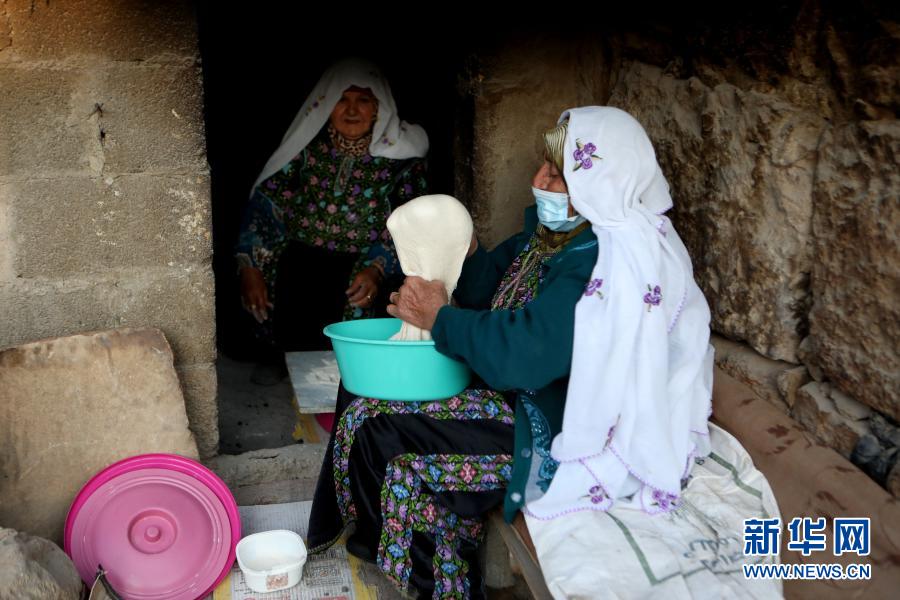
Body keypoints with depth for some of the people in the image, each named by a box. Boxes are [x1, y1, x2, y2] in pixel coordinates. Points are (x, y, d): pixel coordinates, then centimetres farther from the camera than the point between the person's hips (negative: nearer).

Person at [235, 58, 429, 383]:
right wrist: (249, 267, -7)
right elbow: (266, 199, 5)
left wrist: (376, 268, -20)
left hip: (362, 264, -1)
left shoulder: (401, 154, 5)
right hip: (300, 256, 1)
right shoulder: (307, 147, 9)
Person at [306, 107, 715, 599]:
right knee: (372, 389, 10)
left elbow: (522, 355, -31)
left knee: (377, 430, -11)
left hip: (556, 434, -10)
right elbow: (491, 288, 12)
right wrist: (463, 250, -9)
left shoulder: (611, 261, -25)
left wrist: (440, 317, -17)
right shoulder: (562, 230, 4)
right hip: (527, 398, 10)